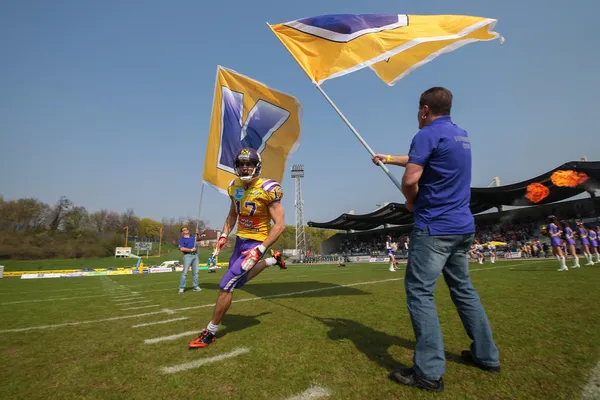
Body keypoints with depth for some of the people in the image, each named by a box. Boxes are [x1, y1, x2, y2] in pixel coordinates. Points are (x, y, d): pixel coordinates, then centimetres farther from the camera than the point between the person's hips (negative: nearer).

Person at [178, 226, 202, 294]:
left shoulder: (192, 236, 16)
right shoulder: (182, 239, 0)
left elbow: (198, 238, 33)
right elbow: (182, 249, -12)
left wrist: (197, 233, 12)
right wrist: (191, 250, -15)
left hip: (195, 255, 5)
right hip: (187, 256, -5)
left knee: (195, 272, 8)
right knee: (185, 272, -8)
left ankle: (195, 287, 15)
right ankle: (181, 288, -2)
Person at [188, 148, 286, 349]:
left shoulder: (268, 190, -20)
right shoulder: (235, 187, 1)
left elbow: (280, 225, -20)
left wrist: (259, 250, -25)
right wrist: (223, 237, 5)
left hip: (255, 243, -8)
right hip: (240, 240, 8)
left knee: (226, 286, -8)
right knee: (238, 279, 25)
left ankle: (210, 333, 13)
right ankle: (273, 260, 41)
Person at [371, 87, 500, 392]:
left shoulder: (428, 134, -10)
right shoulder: (461, 135, 17)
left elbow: (410, 180, -20)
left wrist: (411, 202, 1)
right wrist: (389, 158, 37)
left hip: (434, 227, -9)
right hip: (463, 226, 9)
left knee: (419, 292, -5)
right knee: (463, 289, 19)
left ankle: (429, 372, -3)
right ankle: (486, 355, 31)